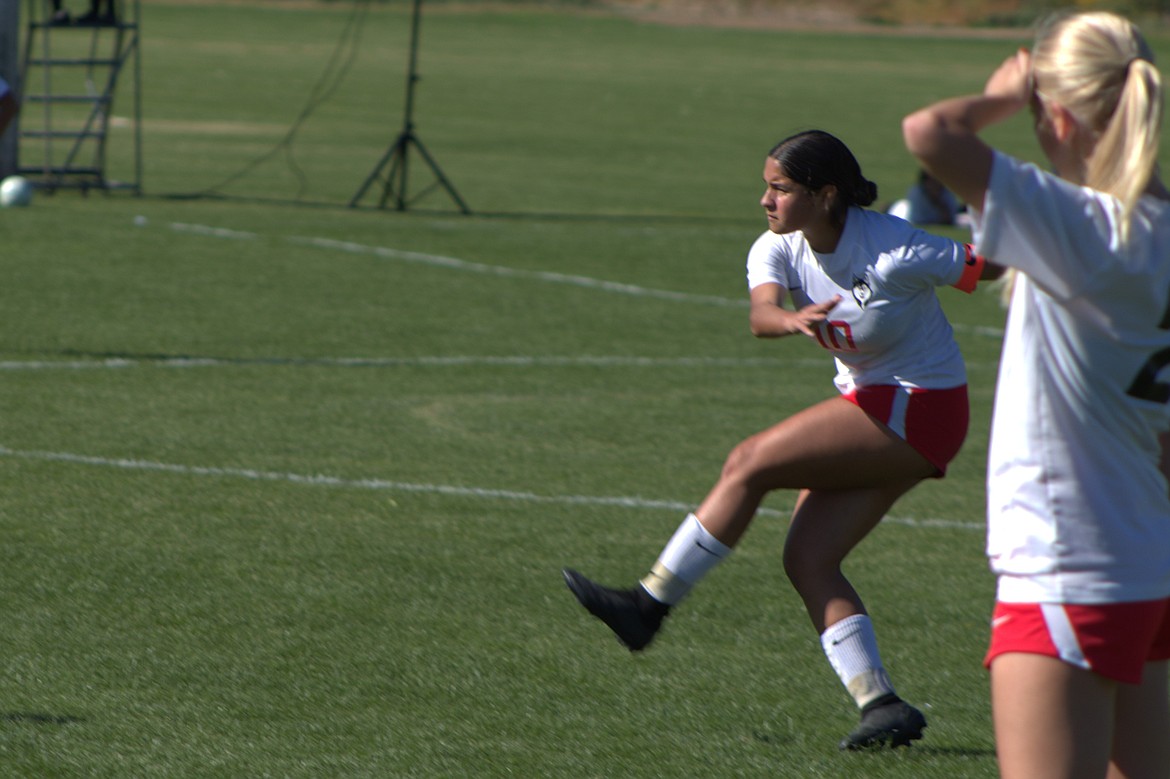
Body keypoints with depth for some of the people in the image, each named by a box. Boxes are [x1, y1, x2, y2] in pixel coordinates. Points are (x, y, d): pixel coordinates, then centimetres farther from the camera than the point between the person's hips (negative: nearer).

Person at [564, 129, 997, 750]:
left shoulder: (894, 253, -23)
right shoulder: (779, 249, -4)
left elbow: (996, 266, -14)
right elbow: (760, 314, -24)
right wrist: (791, 318, -47)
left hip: (916, 412, -8)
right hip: (868, 399, 8)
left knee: (749, 464, -15)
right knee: (807, 560, -4)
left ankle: (648, 605, -6)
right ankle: (882, 706, -5)